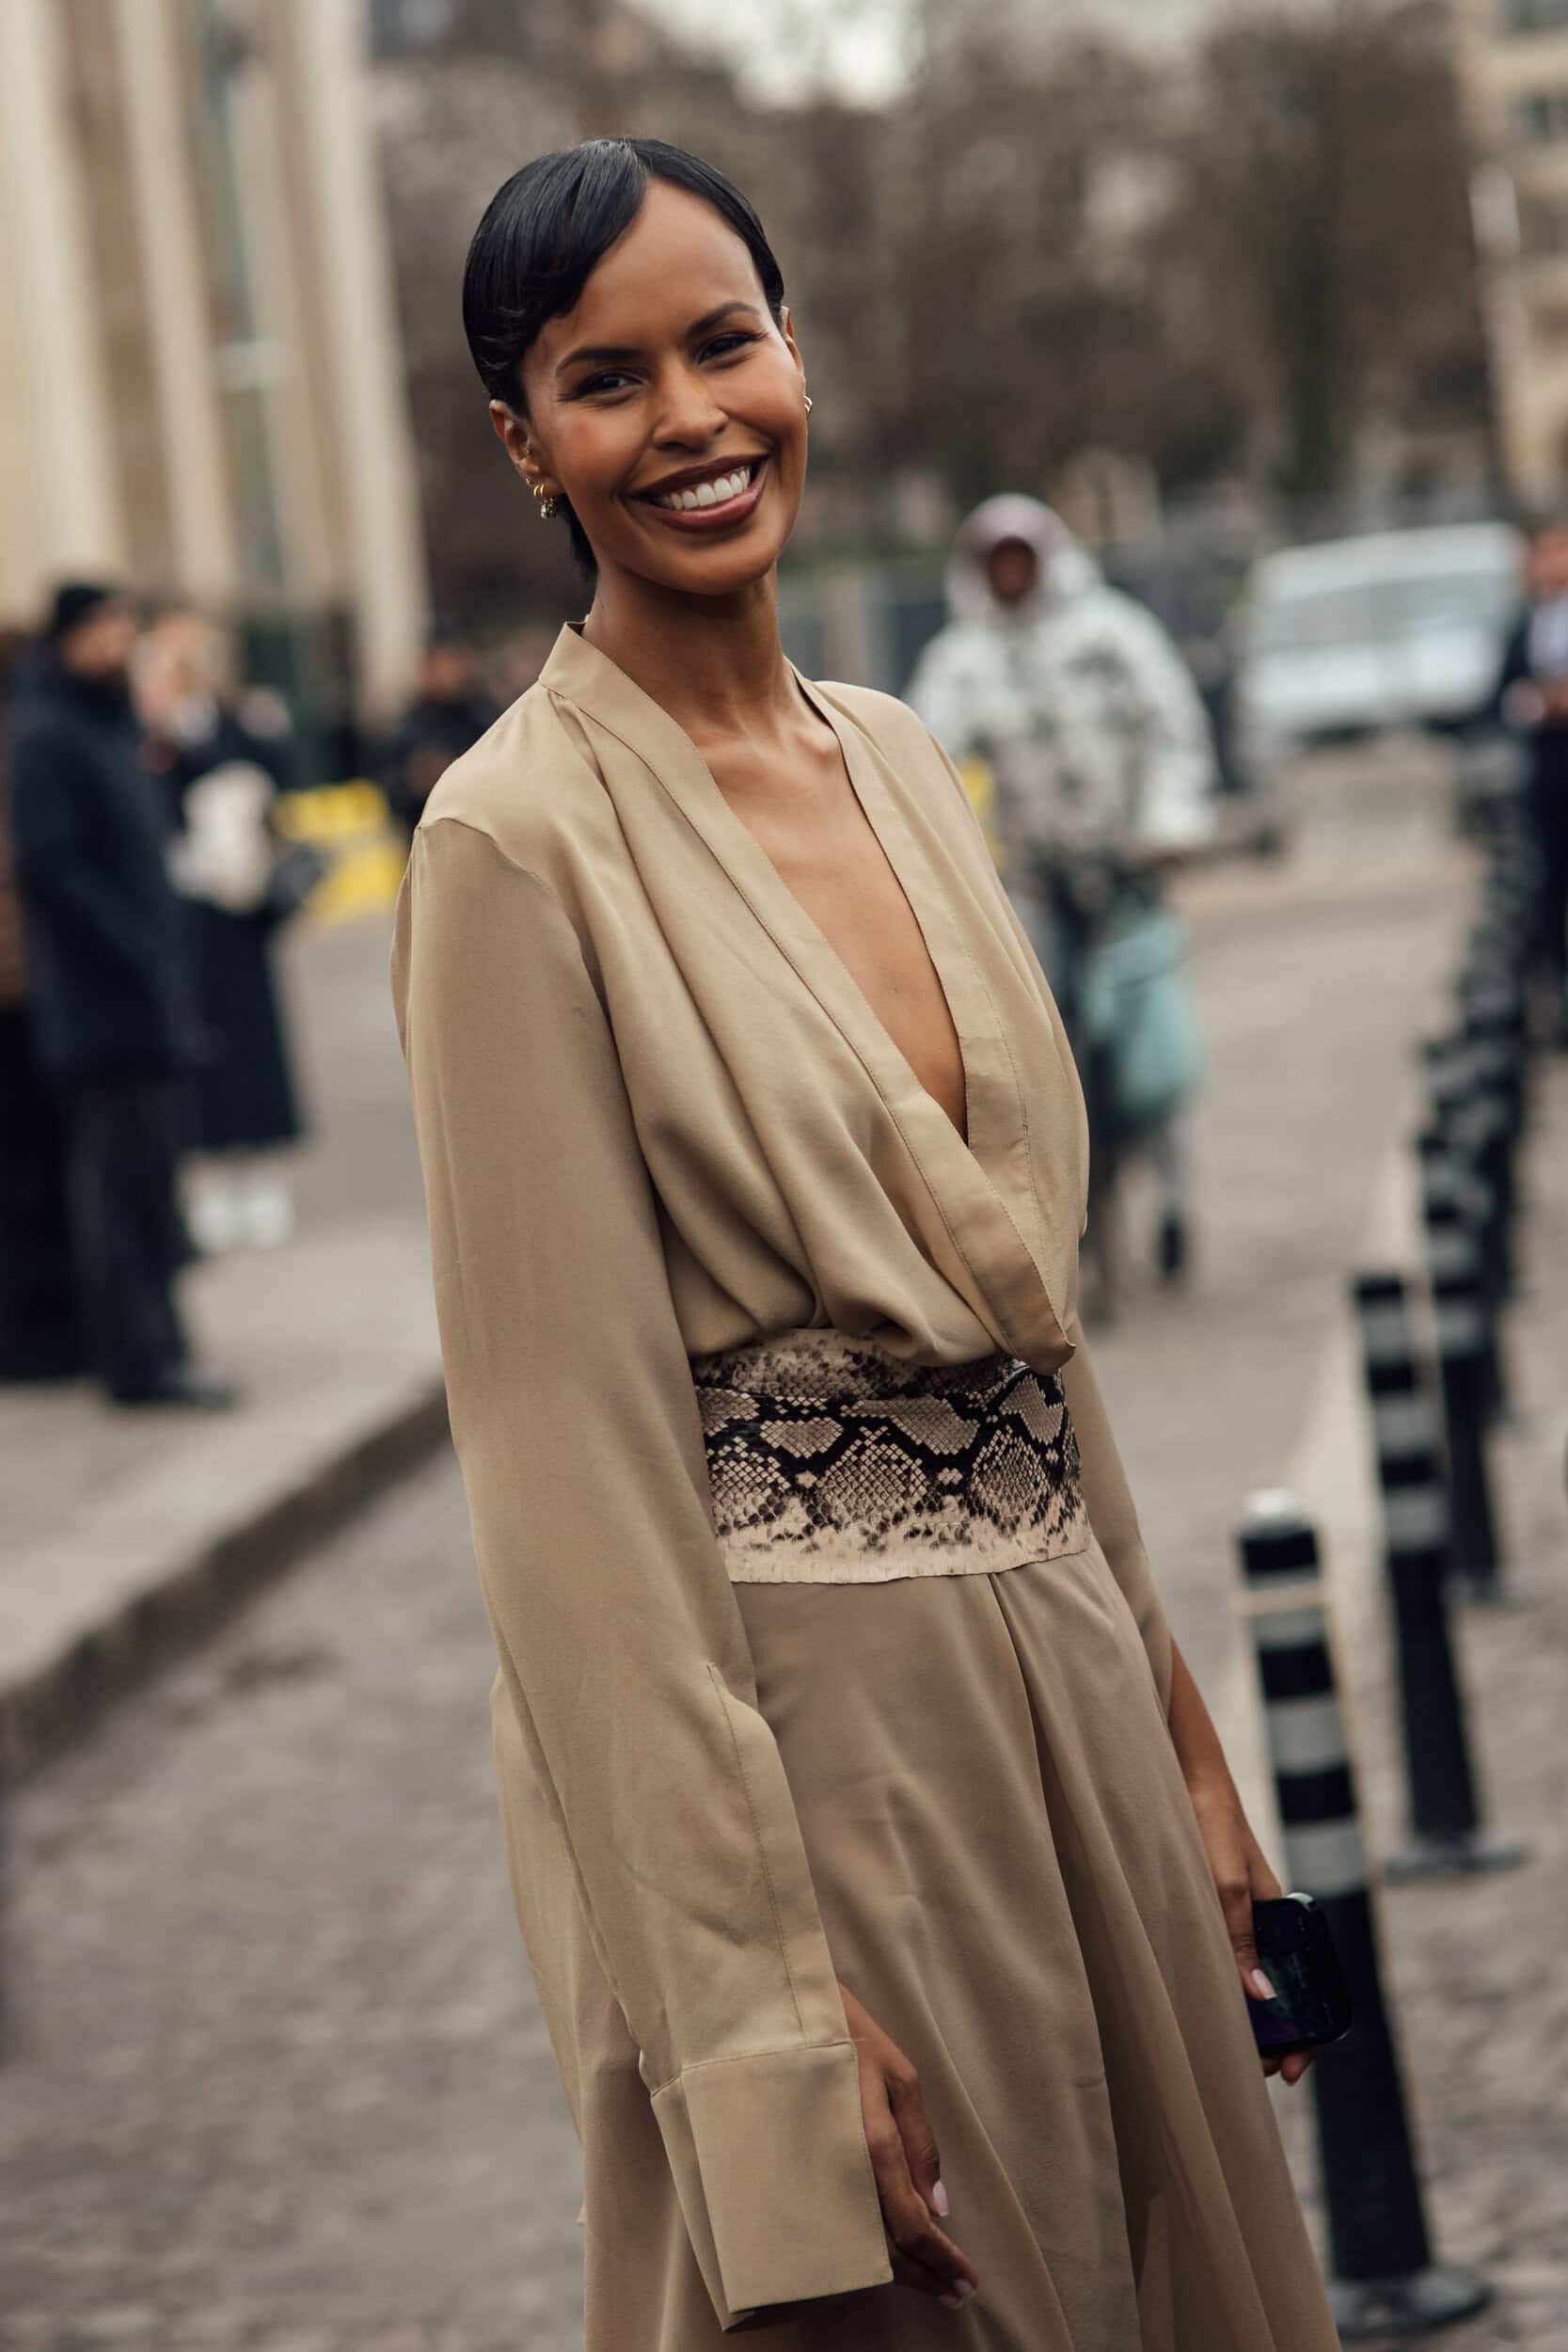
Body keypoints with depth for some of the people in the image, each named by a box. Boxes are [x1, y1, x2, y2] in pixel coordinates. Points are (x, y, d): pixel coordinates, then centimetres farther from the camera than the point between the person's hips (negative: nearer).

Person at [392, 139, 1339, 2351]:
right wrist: (766, 1998, -18)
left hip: (1057, 1678, 7)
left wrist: (1173, 1721, 13)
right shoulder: (523, 838, -14)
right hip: (790, 1721, -7)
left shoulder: (895, 755, 8)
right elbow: (573, 1448, -16)